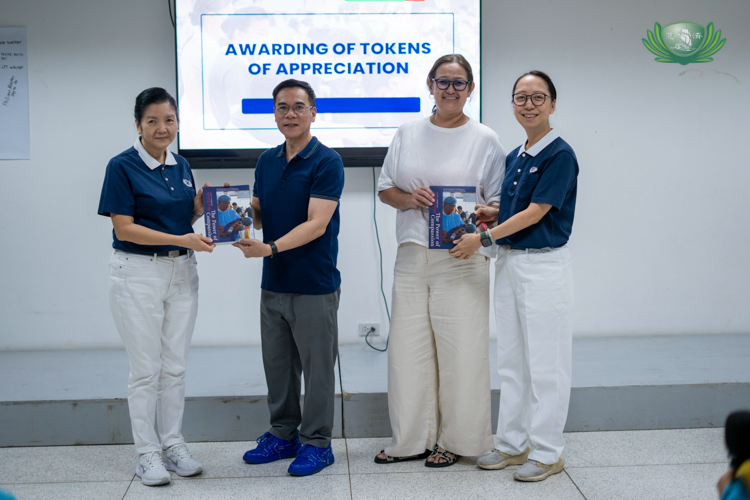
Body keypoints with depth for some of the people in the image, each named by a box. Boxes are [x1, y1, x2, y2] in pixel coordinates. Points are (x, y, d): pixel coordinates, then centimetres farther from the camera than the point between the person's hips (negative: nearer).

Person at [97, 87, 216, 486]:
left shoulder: (181, 166, 9)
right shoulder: (123, 166, -10)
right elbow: (124, 228, -14)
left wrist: (199, 207, -5)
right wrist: (181, 240, -20)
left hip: (181, 273, 6)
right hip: (138, 274, -6)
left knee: (175, 367, 10)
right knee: (146, 369, 0)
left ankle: (173, 446, 20)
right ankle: (146, 454, 11)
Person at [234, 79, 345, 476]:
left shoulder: (326, 161, -12)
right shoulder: (267, 161, 10)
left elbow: (316, 223, -20)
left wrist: (270, 248, -31)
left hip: (314, 286, -7)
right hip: (273, 283, 7)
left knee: (316, 367, 4)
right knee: (277, 365, 15)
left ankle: (316, 443, 15)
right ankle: (283, 434, 29)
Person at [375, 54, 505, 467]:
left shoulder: (485, 139, 4)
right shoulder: (407, 134, 12)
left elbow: (500, 203, 4)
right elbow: (384, 189, 15)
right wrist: (408, 198, -6)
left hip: (462, 259, -3)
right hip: (412, 256, 3)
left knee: (459, 348, 0)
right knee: (408, 346, 5)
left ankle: (454, 439, 15)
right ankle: (413, 438, 18)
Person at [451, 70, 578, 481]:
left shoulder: (559, 155, -12)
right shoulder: (514, 157, 12)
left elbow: (536, 212, -16)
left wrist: (484, 238, -15)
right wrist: (492, 214, 1)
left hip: (544, 265, -8)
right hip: (509, 262, 8)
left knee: (545, 363, 1)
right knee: (511, 361, 14)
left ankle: (546, 452, 11)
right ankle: (512, 443, 25)